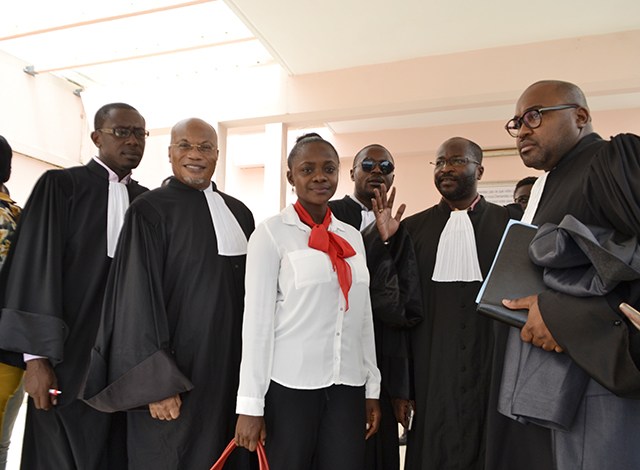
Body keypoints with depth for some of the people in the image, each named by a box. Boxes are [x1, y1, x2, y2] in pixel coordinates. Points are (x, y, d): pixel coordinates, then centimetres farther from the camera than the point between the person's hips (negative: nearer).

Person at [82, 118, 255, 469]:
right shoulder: (150, 210, -7)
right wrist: (156, 383, -17)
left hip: (233, 368, 6)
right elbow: (139, 296, -13)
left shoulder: (239, 213, 9)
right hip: (175, 371, -5)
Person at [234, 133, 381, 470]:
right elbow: (257, 318, -8)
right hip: (289, 384, -4)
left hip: (346, 385, 4)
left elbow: (363, 317, 11)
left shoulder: (352, 236, 9)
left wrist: (372, 388, 10)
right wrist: (250, 404, -8)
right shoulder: (272, 232, -5)